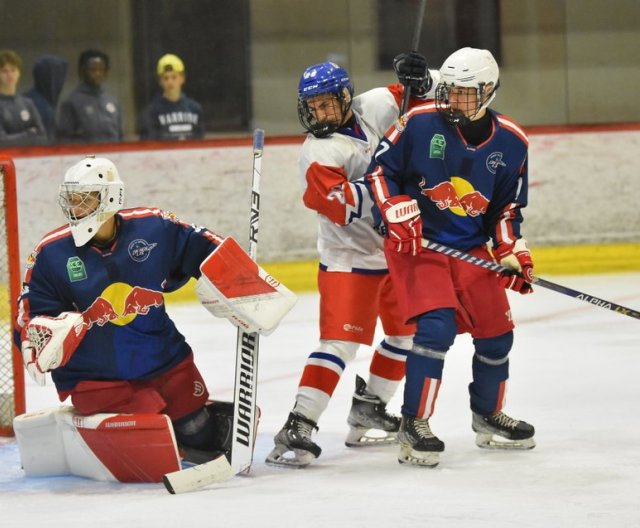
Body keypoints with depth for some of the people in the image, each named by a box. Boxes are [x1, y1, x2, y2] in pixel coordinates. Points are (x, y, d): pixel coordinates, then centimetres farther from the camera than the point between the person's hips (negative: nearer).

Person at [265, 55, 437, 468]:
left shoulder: (373, 108, -2)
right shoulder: (318, 154, -19)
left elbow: (419, 98, 14)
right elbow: (345, 204, -32)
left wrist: (419, 80, -8)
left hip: (396, 246, 7)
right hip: (350, 257, -7)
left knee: (408, 332, 18)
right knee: (341, 339, -19)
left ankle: (369, 410, 30)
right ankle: (297, 428, -24)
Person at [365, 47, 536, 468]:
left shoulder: (511, 142, -3)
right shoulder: (420, 123, -14)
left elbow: (508, 207, 7)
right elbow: (380, 168, -4)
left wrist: (512, 252, -5)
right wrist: (398, 212, -17)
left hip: (471, 248, 5)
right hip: (416, 241, -5)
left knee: (497, 331, 9)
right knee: (437, 324, -22)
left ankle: (488, 416, 34)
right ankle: (414, 425, -14)